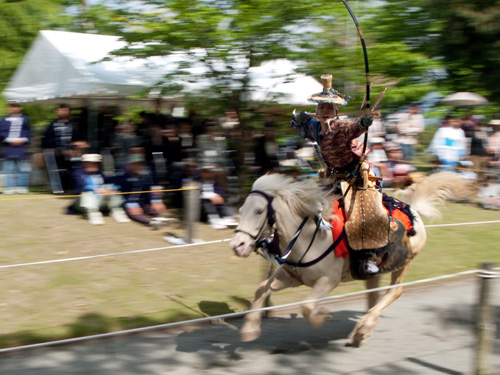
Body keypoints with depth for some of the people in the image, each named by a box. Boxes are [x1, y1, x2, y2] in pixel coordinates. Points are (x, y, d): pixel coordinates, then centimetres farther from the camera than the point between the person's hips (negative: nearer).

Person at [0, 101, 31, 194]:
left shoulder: (25, 119, 9)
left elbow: (28, 133, 8)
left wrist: (22, 140, -9)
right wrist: (10, 141, -11)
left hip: (21, 148, 0)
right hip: (8, 147, 0)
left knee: (22, 168, -1)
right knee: (9, 168, -1)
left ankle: (22, 187, 4)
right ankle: (9, 187, 0)